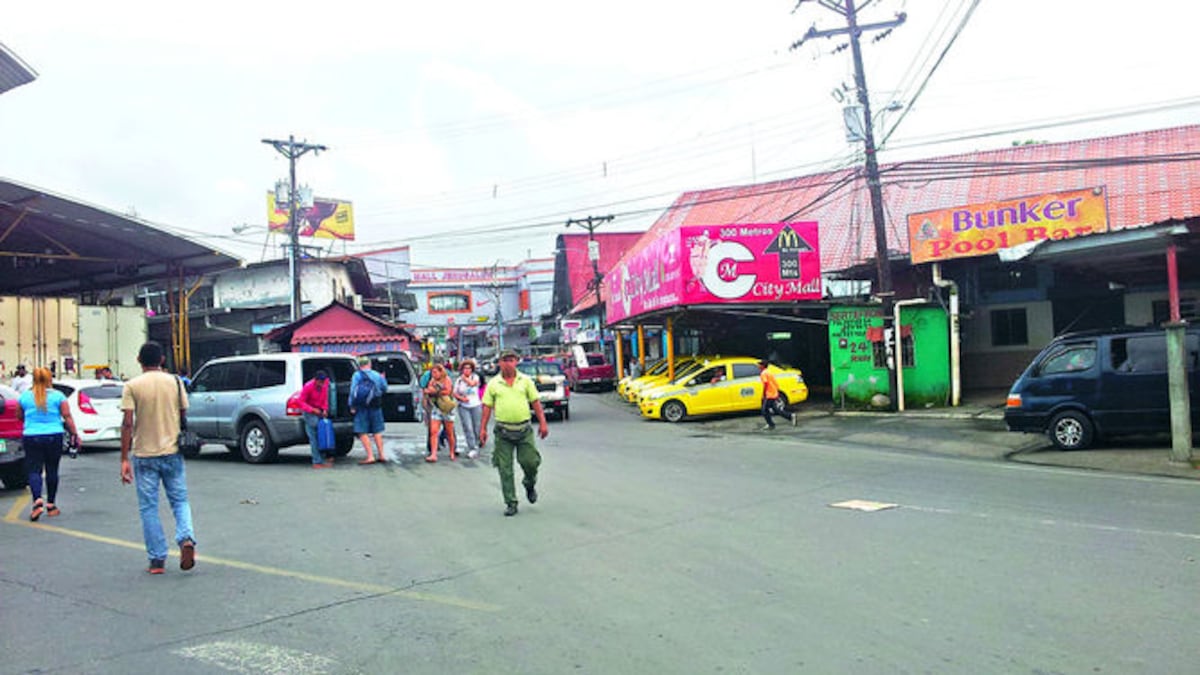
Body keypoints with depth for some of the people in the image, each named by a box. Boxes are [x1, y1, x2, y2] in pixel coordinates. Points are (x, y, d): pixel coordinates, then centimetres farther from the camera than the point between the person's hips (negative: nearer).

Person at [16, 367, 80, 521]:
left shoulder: (24, 396, 1)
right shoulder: (58, 396, -2)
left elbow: (19, 417, 13)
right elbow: (67, 417, -4)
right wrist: (75, 434, 1)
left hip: (31, 437, 0)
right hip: (54, 437, 0)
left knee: (34, 470, 2)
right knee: (52, 470, 10)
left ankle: (37, 500, -20)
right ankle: (50, 505, 17)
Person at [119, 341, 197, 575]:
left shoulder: (132, 386, -5)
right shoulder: (175, 382, 1)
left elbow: (127, 424, -10)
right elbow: (183, 417, 4)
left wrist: (124, 459, -7)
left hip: (144, 455, -2)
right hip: (172, 452, 2)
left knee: (148, 508, 8)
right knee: (180, 501, 13)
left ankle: (157, 560, 10)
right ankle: (186, 539, -12)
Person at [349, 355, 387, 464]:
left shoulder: (357, 375, -5)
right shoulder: (377, 375, 4)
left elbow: (353, 391, -10)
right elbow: (384, 389, 14)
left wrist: (352, 406, -6)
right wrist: (383, 379, 33)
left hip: (361, 407, -3)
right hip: (375, 406, 4)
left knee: (363, 432, 0)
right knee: (377, 431, 13)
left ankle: (370, 456, -6)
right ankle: (381, 455, 14)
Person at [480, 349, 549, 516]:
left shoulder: (525, 380, 6)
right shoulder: (493, 383, 5)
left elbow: (536, 402, 7)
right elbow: (487, 406, 6)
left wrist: (543, 423, 1)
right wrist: (483, 428, 0)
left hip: (524, 429, 0)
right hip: (503, 431, 0)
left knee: (530, 462, -3)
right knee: (505, 469, 1)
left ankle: (530, 485, 31)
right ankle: (511, 504, 10)